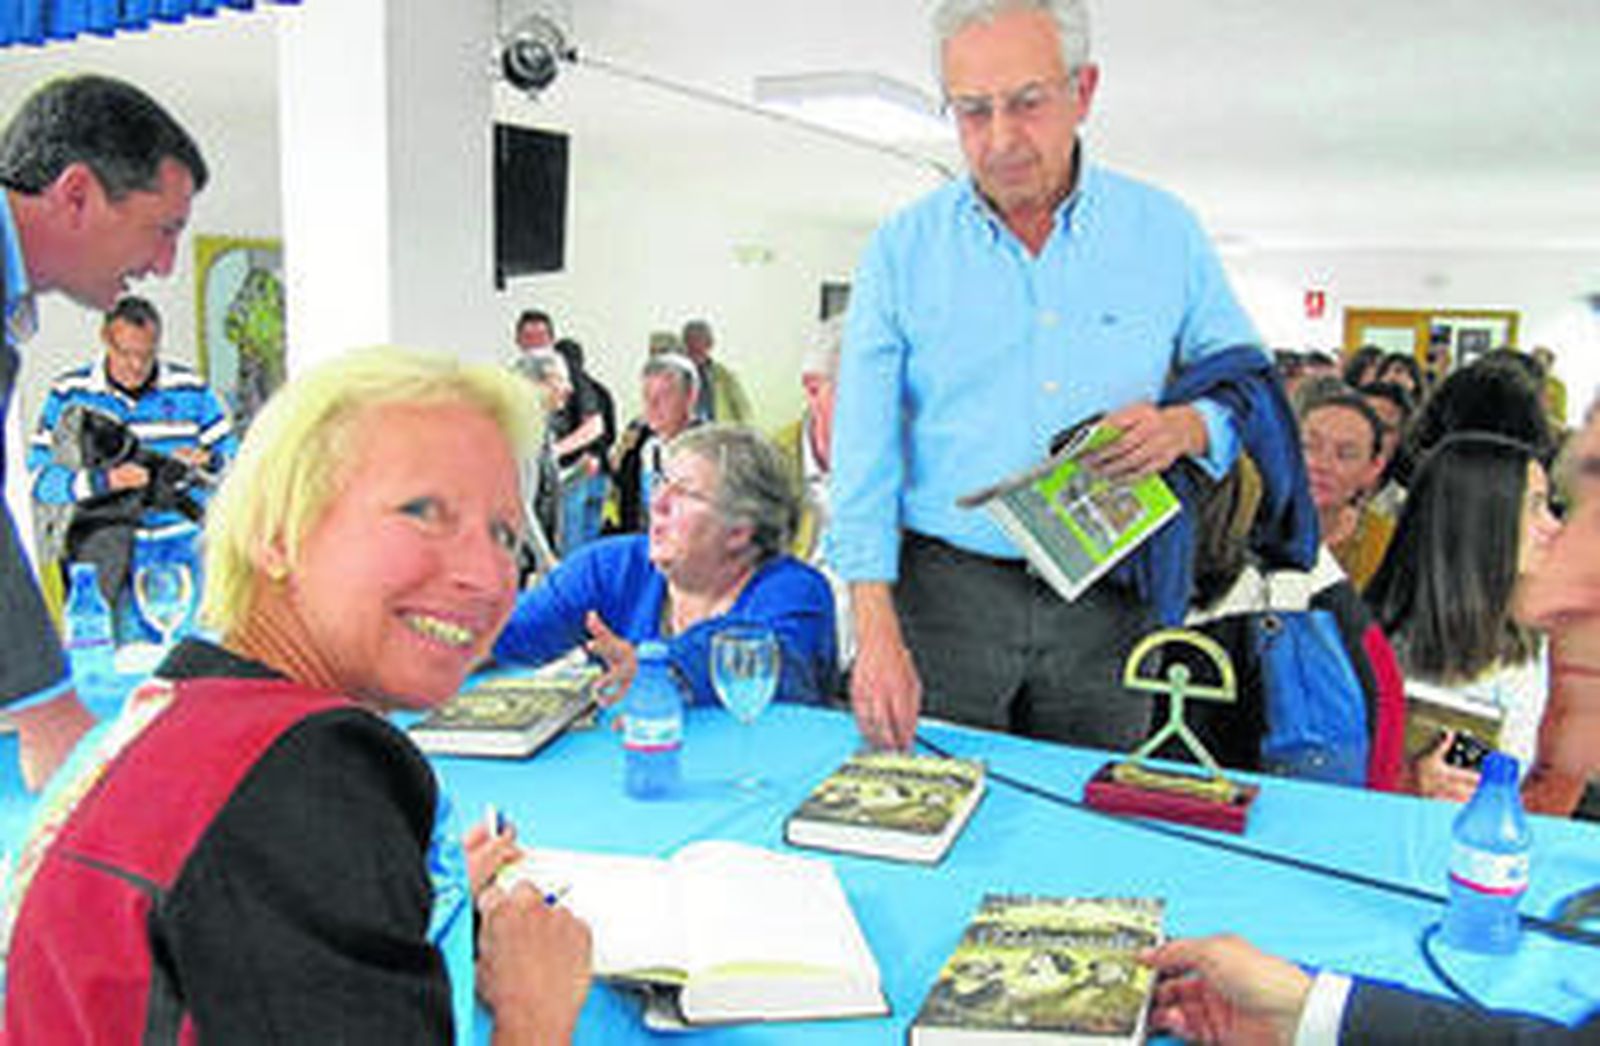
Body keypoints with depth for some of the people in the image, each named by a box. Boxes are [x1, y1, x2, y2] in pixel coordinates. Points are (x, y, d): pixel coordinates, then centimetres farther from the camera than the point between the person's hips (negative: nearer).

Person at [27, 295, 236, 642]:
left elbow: (231, 454, 11)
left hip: (179, 548, 1)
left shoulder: (191, 389, 6)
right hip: (103, 545, -1)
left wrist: (205, 462, -12)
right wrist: (104, 480, -18)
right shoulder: (69, 393, 3)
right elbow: (37, 476, -2)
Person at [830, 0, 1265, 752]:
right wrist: (877, 632, -14)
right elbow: (864, 455, -4)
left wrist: (1184, 426, -14)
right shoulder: (902, 249, -1)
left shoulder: (1164, 230, 3)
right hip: (945, 594, -1)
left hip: (1104, 603, 1)